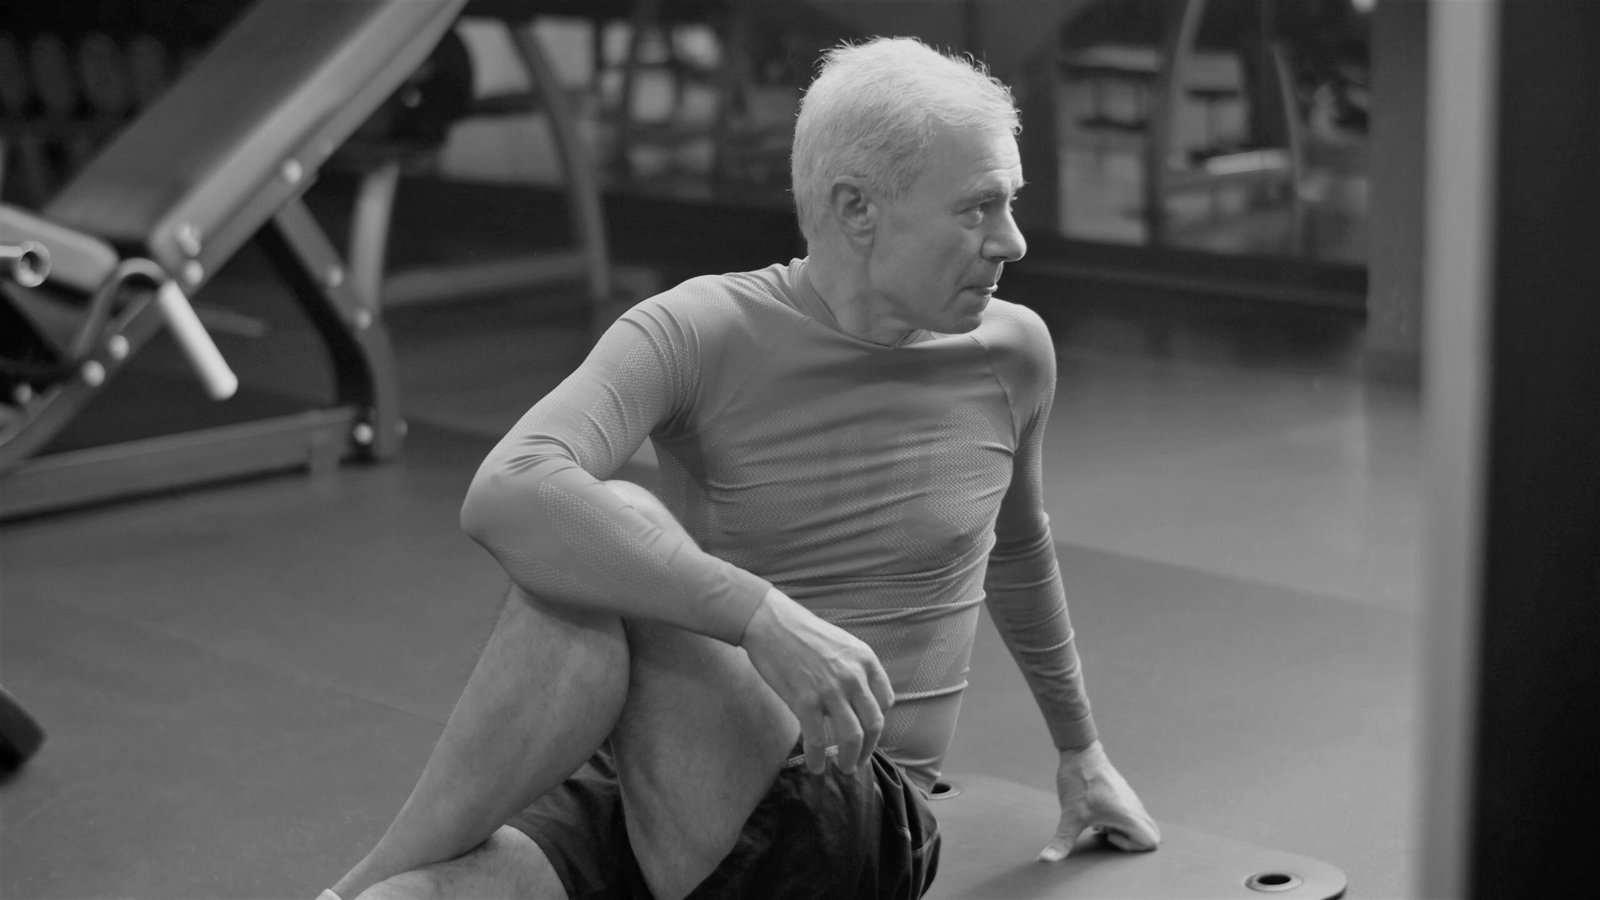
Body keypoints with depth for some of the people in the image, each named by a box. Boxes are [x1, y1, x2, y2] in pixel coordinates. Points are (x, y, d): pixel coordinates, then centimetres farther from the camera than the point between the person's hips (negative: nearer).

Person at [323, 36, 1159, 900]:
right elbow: (504, 496, -27)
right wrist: (760, 615, -39)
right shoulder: (703, 334, -8)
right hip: (651, 780, -1)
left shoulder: (1010, 353, 3)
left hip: (855, 830, 1)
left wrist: (1080, 748, 39)